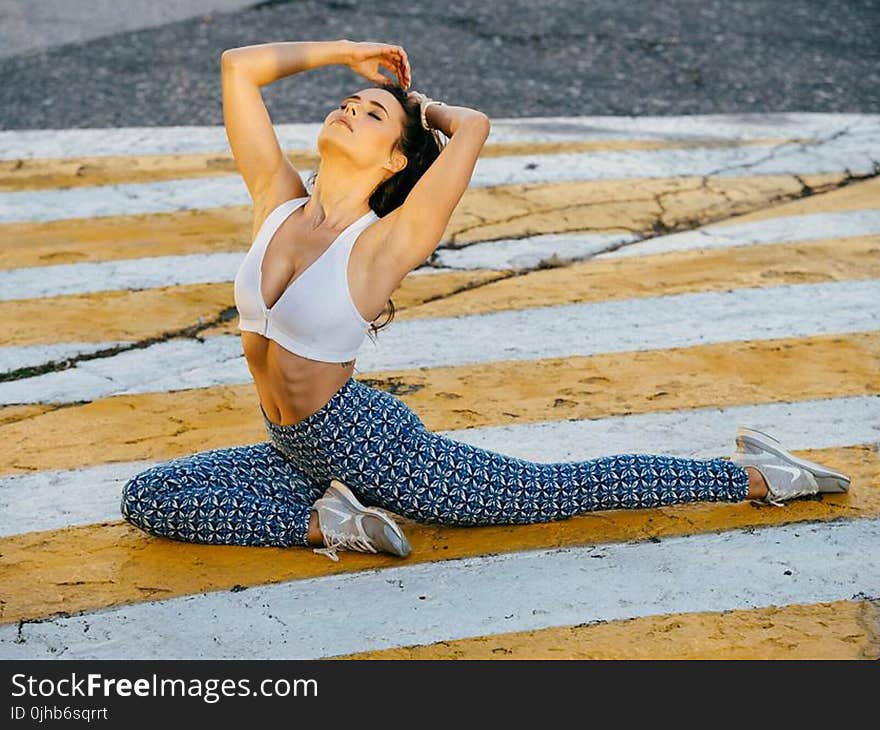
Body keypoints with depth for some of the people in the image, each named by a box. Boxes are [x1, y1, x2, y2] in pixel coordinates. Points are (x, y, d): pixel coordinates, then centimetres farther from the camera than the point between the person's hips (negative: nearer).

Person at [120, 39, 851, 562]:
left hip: (371, 444, -6)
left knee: (569, 488, 2)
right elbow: (239, 67, 0)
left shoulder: (385, 244, -17)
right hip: (294, 453, 6)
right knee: (146, 497, -2)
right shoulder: (277, 199, 0)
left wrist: (415, 104, -4)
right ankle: (323, 522, -3)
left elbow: (473, 127, -26)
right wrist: (349, 53, 6)